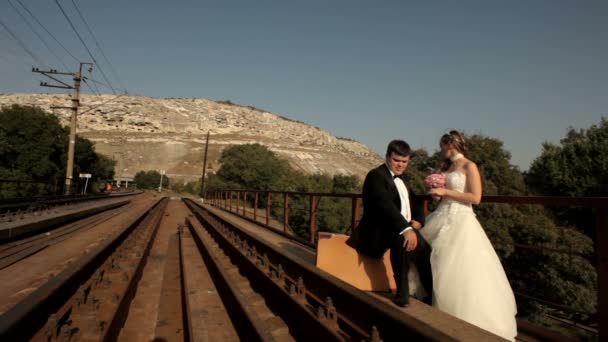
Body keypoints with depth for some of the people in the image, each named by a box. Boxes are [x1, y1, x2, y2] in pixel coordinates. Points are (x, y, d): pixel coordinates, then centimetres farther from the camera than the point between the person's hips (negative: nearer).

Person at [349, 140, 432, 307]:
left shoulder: (402, 178, 18)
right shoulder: (376, 175, -11)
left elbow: (414, 204, 20)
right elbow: (385, 205, -26)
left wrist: (418, 220, -2)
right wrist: (405, 229, -36)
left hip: (405, 229, 9)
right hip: (380, 231, -9)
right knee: (401, 238, -35)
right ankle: (402, 291, -23)